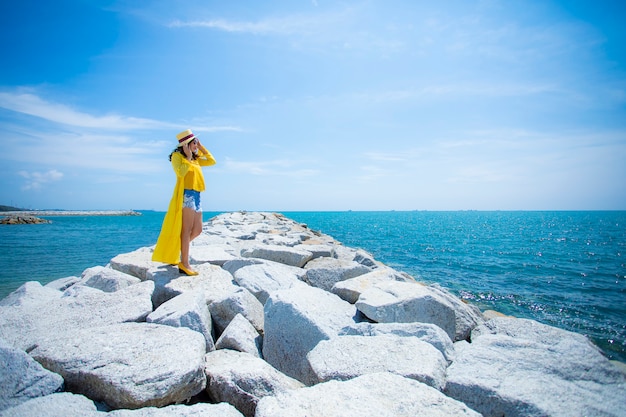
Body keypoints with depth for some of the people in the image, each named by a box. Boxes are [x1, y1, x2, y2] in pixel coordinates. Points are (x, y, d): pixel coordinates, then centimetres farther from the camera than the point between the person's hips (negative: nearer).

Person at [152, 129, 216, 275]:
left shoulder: (195, 159, 21)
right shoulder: (177, 156, -1)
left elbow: (211, 161, 22)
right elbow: (181, 172, -17)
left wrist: (201, 147, 20)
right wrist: (188, 157, -10)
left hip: (196, 196, 9)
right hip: (186, 194, -8)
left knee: (197, 230, 9)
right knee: (187, 229, -11)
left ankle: (174, 252, 21)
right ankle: (184, 264, -10)